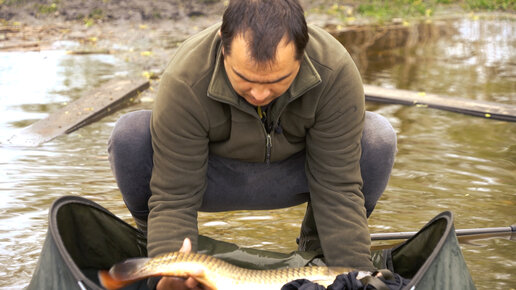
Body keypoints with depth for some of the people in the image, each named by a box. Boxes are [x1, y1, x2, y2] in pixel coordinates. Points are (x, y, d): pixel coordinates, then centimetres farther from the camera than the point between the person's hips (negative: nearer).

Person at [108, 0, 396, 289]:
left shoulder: (335, 71, -31)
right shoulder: (185, 82, -34)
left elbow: (339, 189, -25)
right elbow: (172, 198, -29)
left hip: (295, 173, 1)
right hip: (213, 175, -1)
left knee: (378, 138, -26)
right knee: (130, 136, -30)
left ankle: (316, 243, -2)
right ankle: (151, 240, -1)